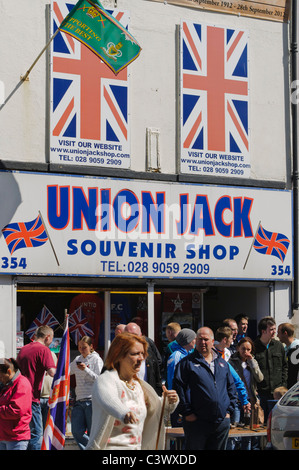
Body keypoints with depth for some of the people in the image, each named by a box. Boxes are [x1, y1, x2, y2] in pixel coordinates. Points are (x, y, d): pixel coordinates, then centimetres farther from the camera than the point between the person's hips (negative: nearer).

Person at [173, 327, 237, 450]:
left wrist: (229, 410, 9)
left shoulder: (222, 363, 15)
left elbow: (231, 388, 20)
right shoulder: (187, 362, -2)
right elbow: (178, 388, -7)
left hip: (222, 422, 5)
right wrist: (187, 413, -12)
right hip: (196, 422, -5)